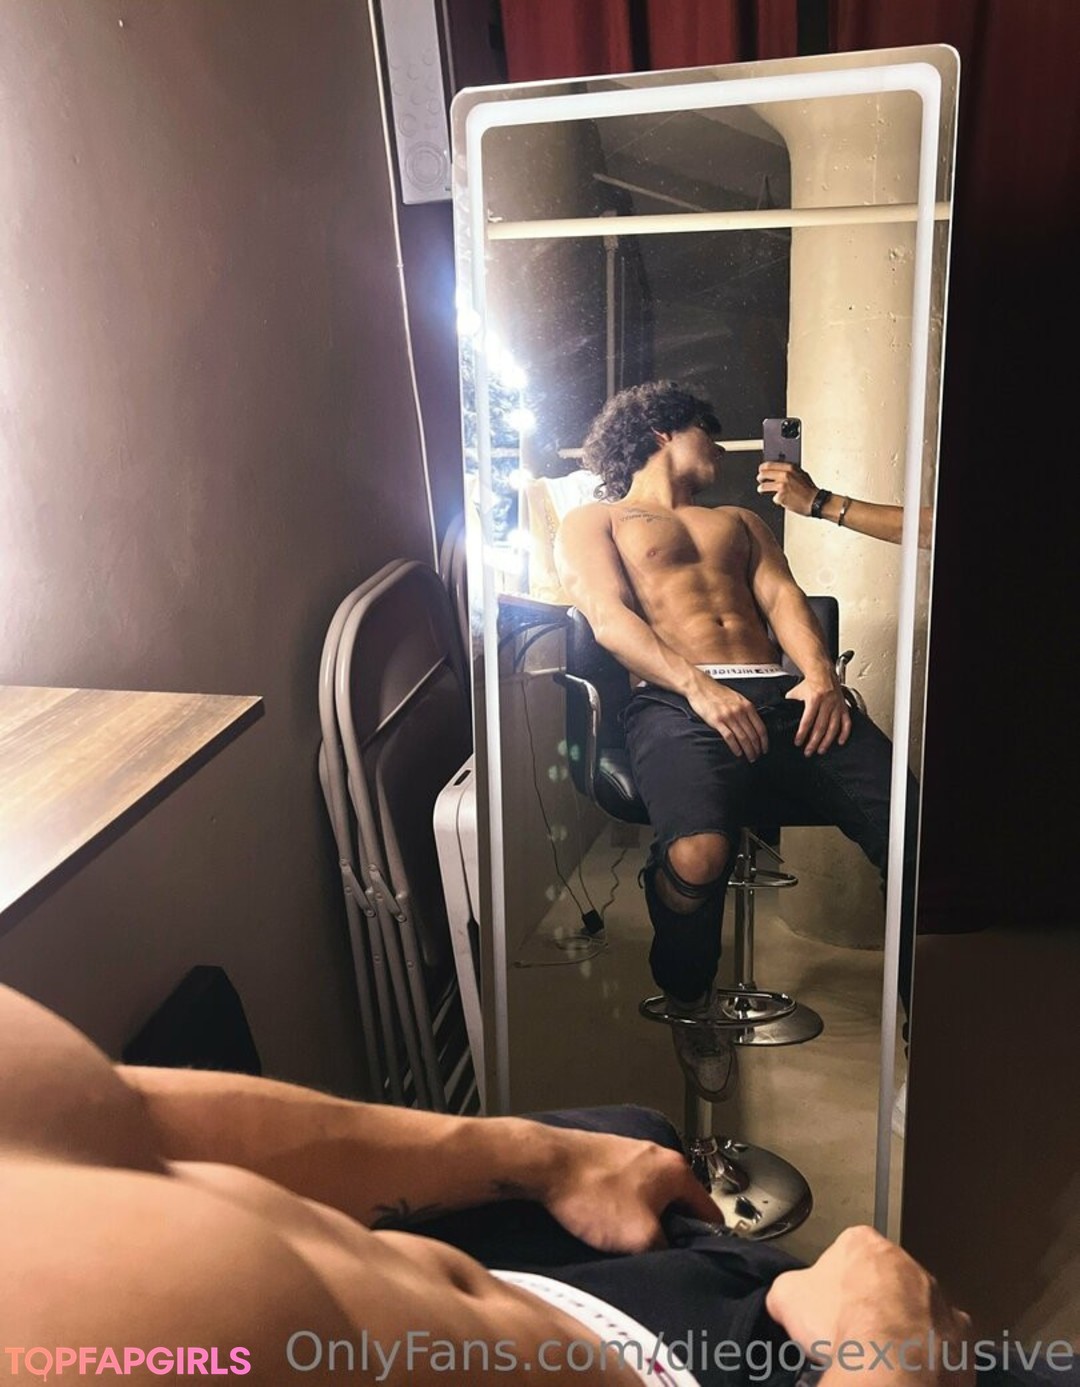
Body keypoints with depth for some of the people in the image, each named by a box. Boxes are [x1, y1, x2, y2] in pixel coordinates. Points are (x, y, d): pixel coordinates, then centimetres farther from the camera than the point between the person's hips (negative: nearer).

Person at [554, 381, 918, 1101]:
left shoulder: (740, 520, 38)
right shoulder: (592, 522, 22)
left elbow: (783, 597, 19)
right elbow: (611, 620, 3)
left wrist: (821, 674, -4)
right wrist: (699, 686, -15)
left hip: (783, 692, 5)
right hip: (678, 699, -4)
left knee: (918, 830, -22)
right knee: (698, 854, -36)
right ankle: (690, 1005, -4)